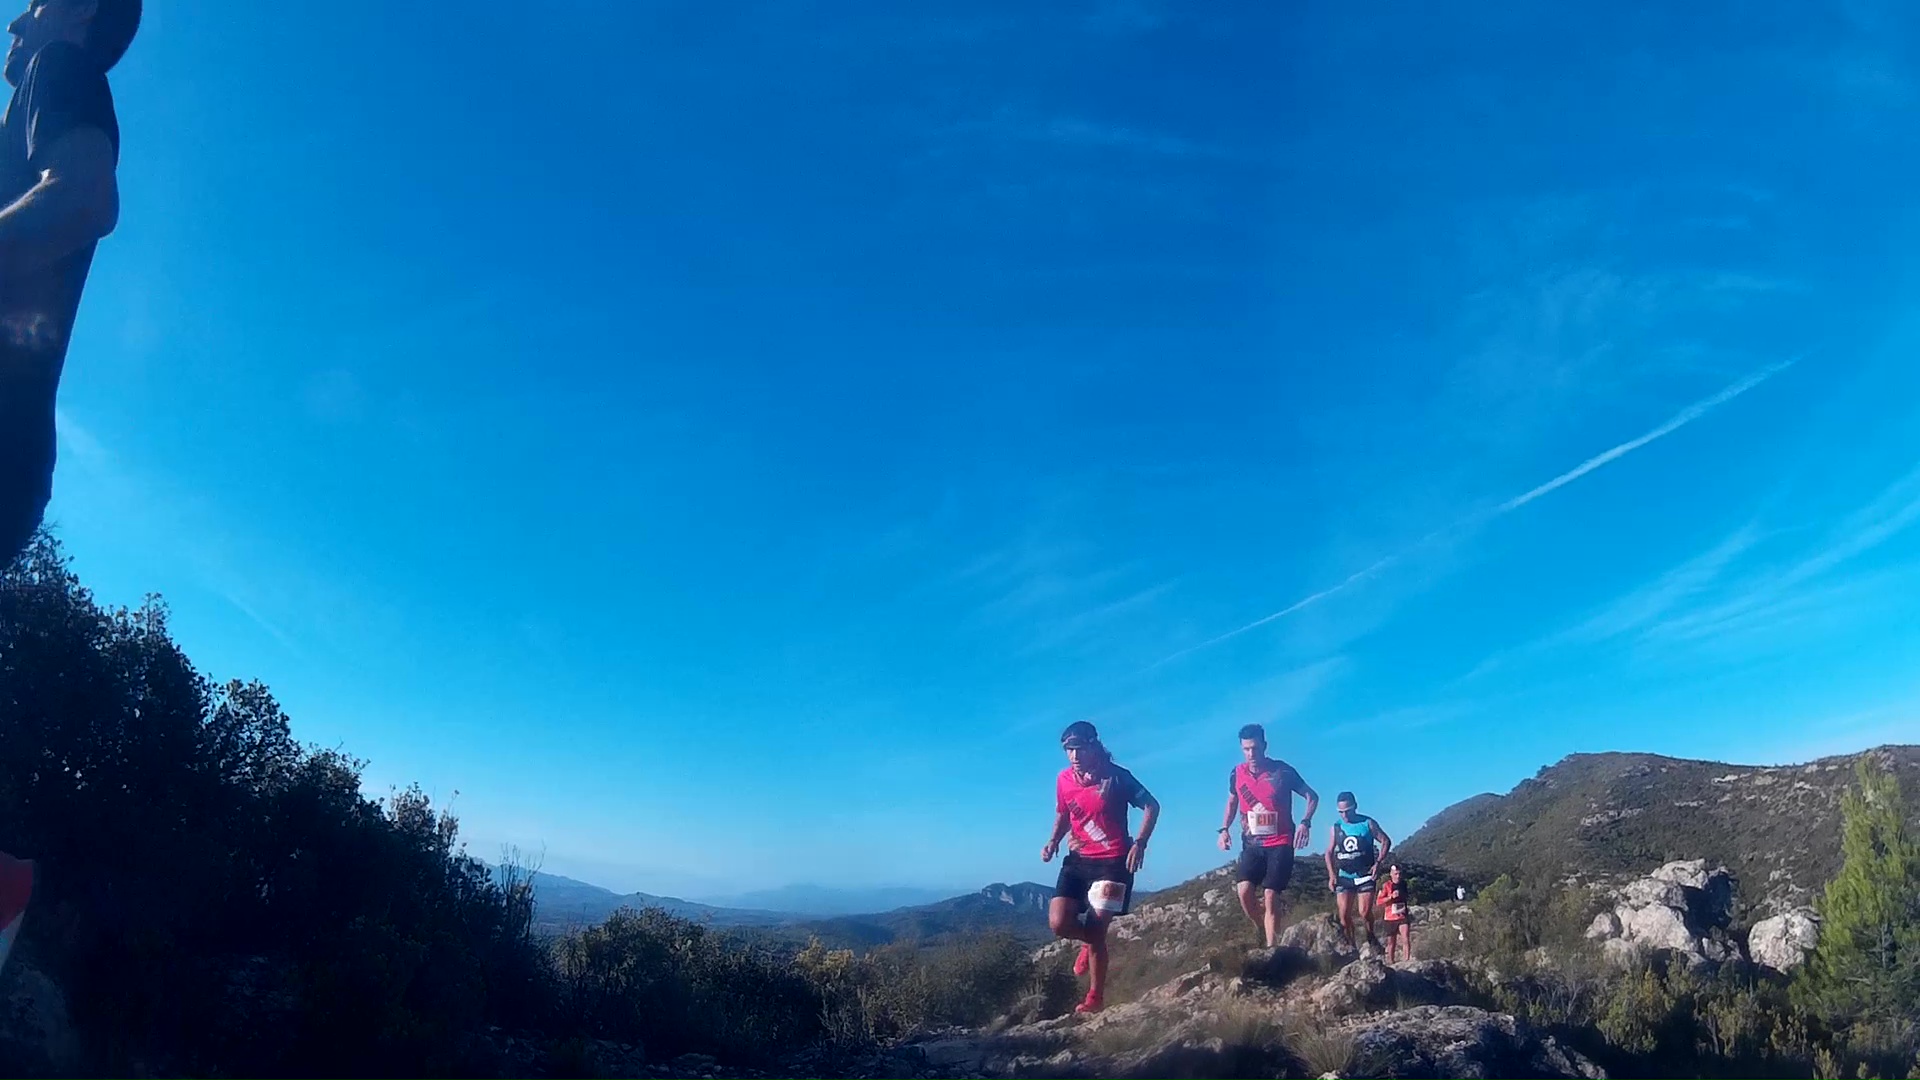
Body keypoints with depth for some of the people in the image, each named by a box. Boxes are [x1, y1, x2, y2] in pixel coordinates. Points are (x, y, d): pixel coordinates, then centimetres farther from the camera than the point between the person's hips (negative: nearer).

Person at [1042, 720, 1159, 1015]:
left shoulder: (1116, 777, -14)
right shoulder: (1064, 779, -1)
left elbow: (1151, 806, -6)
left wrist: (1140, 844, -17)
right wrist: (1054, 841, -1)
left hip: (1113, 862, -4)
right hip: (1077, 860, 4)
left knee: (1095, 931, -2)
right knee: (1058, 923, -11)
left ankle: (1095, 999, 19)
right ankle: (1090, 943, 25)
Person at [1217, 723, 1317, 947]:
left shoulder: (1283, 771, -11)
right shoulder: (1237, 773, -1)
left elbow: (1312, 797, -1)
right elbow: (1232, 801, 18)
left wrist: (1305, 822, -18)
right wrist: (1224, 829, 5)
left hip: (1280, 844, -3)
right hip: (1251, 844, 3)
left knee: (1270, 896, -10)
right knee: (1245, 891, -13)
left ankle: (1272, 947, -2)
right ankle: (1263, 933, 9)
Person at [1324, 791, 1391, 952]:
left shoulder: (1368, 823, -3)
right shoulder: (1335, 827, 4)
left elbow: (1386, 841, 4)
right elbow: (1329, 852, 10)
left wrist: (1378, 863, -7)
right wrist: (1331, 875, 0)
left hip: (1365, 875, -2)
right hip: (1344, 877, 2)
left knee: (1364, 912, -12)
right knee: (1344, 915, -5)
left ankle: (1371, 938, 16)